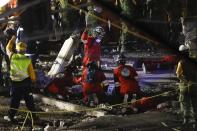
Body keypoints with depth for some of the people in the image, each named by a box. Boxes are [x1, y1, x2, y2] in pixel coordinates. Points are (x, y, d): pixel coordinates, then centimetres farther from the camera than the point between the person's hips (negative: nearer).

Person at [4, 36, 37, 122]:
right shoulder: (28, 60, -9)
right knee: (29, 99, 10)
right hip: (26, 82, 1)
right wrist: (33, 79, 16)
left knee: (15, 99, 8)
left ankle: (10, 116, 11)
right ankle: (33, 115, 16)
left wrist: (12, 40, 27)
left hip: (15, 82, 0)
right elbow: (31, 72, -2)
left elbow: (8, 49, 11)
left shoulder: (12, 57, -10)